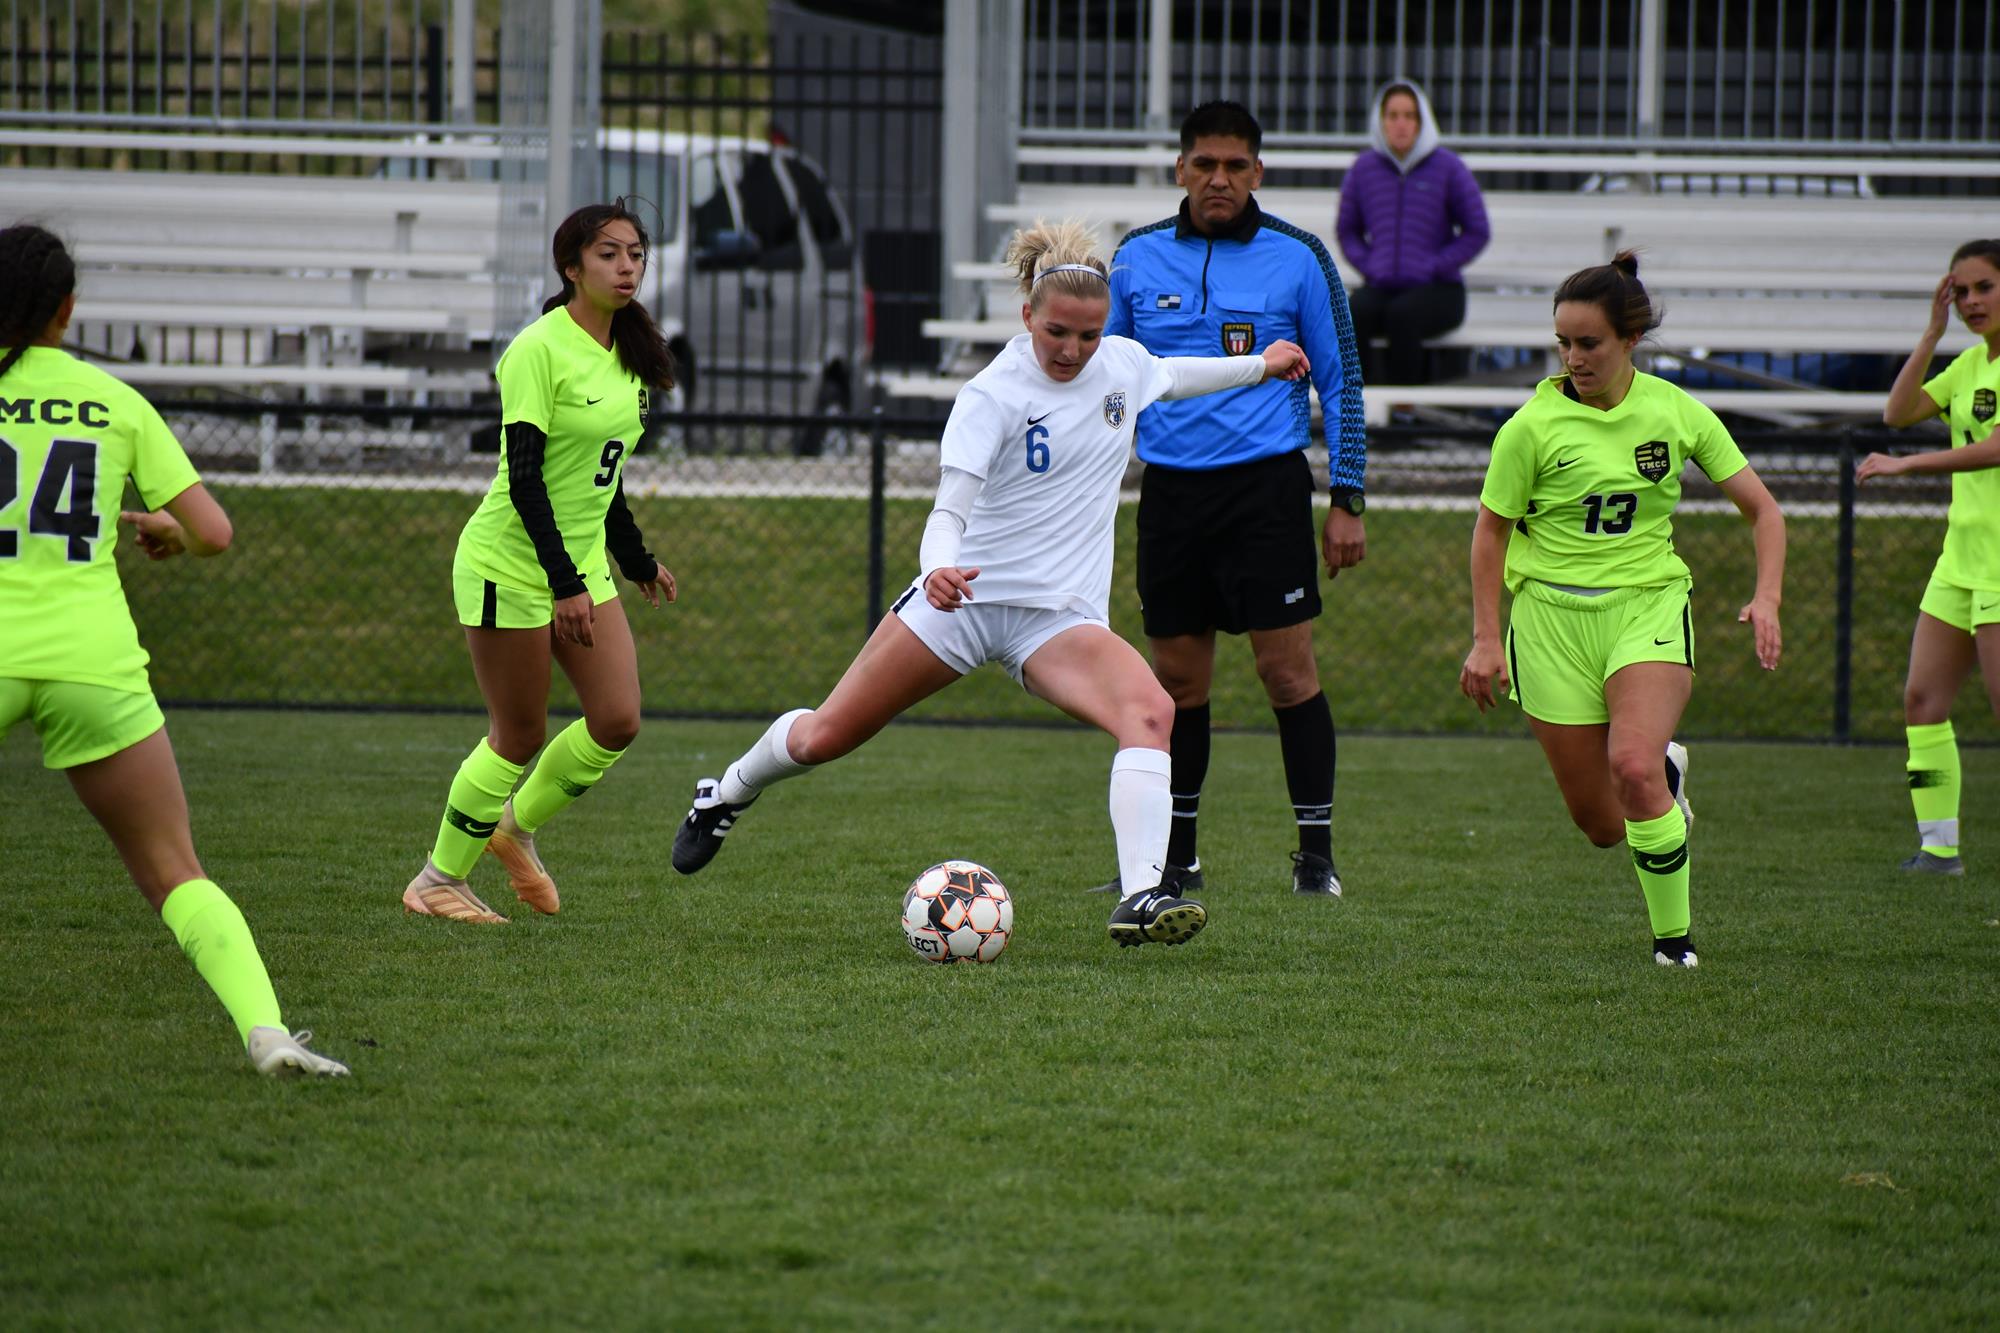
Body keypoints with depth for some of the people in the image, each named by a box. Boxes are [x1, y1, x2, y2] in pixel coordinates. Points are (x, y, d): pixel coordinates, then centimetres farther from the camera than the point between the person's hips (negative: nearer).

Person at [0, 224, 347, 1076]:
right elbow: (213, 533, 6)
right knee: (177, 877, 6)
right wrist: (168, 528, 28)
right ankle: (265, 1029, -14)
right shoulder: (118, 403, 8)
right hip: (97, 664, 2)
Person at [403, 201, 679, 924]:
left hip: (583, 563, 8)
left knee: (618, 720, -2)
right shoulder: (539, 350, -17)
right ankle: (437, 880, 14)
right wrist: (565, 583, -27)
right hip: (512, 565, -8)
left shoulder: (622, 354, 8)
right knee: (520, 735, -2)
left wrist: (637, 559, 24)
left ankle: (517, 830, 21)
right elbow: (525, 474, -22)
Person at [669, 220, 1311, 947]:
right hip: (963, 592, -3)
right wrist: (939, 567, -44)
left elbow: (1167, 377, 30)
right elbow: (950, 508, -23)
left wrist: (1258, 366, 39)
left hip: (1061, 616, 3)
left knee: (1150, 711, -28)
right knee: (824, 738, 4)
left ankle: (1141, 899, -36)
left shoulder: (1123, 364, 3)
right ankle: (726, 794, 38)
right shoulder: (991, 397, -14)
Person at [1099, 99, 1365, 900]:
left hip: (1266, 485, -3)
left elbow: (1340, 380, 3)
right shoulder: (1138, 258, 7)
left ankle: (1316, 854, -2)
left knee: (1288, 670, -8)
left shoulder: (1297, 259, -1)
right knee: (1176, 679, 7)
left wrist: (1347, 500, -1)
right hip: (1170, 490, 3)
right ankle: (1175, 857, 18)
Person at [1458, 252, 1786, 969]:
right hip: (1553, 614, 0)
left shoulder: (1676, 413, -1)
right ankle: (1668, 774, 38)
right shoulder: (1533, 426, -6)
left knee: (1634, 767, -27)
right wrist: (1486, 638, 0)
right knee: (1600, 823, 0)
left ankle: (1673, 934, -8)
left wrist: (1766, 598, -9)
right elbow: (1491, 530, 5)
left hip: (1648, 607, 0)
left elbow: (1762, 510, 5)